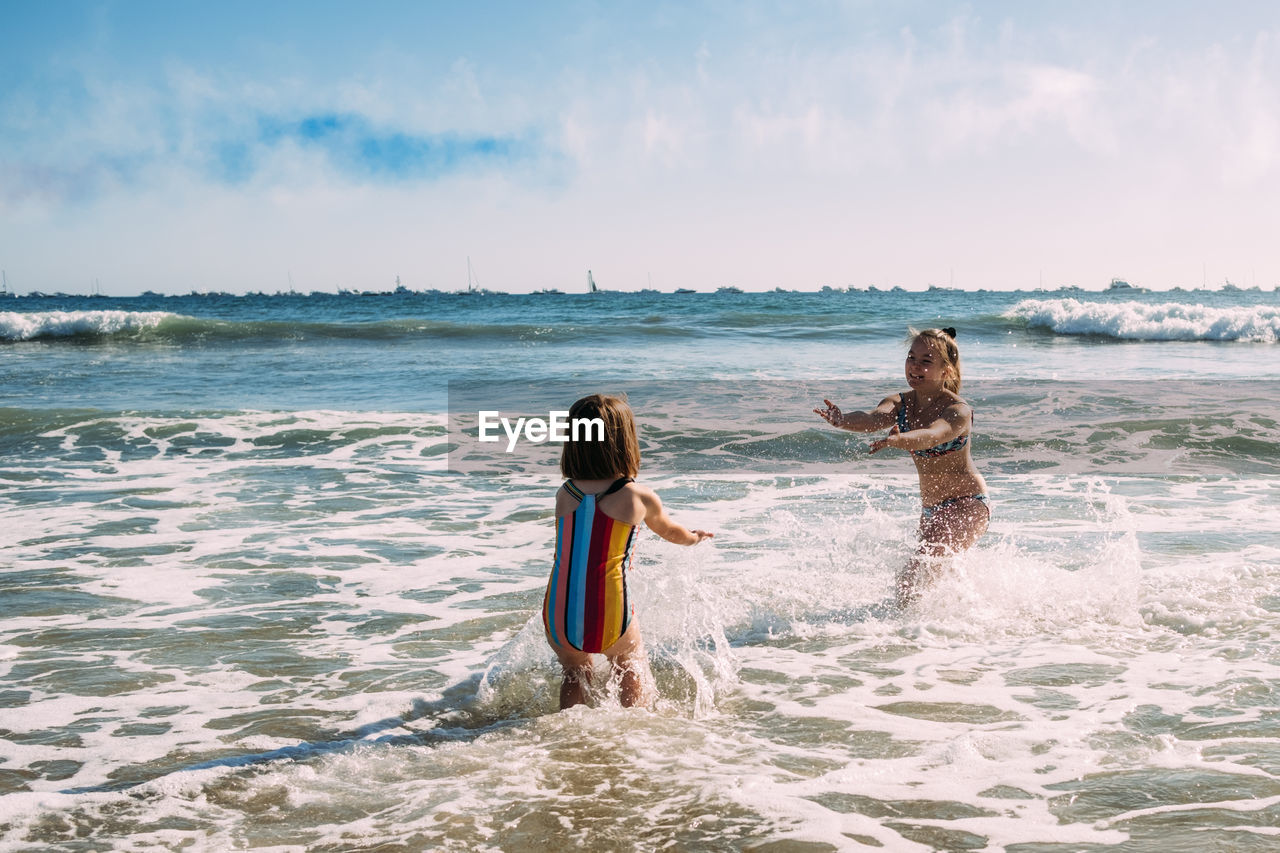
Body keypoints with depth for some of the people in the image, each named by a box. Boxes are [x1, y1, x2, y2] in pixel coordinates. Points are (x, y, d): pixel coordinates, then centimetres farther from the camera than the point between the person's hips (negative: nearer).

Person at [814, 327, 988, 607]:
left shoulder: (958, 411, -21)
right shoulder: (900, 403, -4)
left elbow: (930, 436, -43)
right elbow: (874, 418, -27)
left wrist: (897, 440, -64)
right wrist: (843, 421, -50)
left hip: (967, 506, -8)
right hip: (930, 510, 8)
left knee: (917, 575, -28)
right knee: (934, 576, 25)